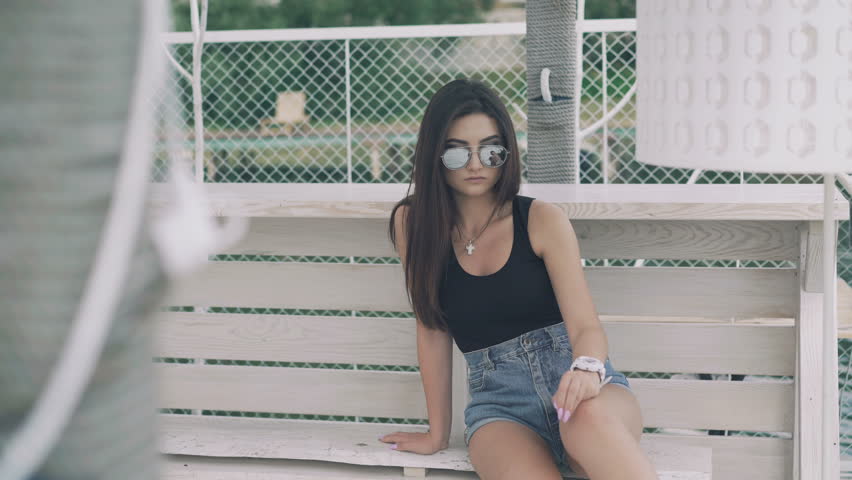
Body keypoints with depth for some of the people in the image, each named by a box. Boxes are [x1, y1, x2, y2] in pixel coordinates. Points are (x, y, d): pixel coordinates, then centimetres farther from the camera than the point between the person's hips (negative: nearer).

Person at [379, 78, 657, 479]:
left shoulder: (542, 220, -2)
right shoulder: (413, 224, 3)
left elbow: (585, 325, -10)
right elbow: (433, 330, 7)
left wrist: (587, 369, -33)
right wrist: (438, 433, 9)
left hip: (569, 376, 0)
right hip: (499, 401, 0)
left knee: (589, 417, -39)